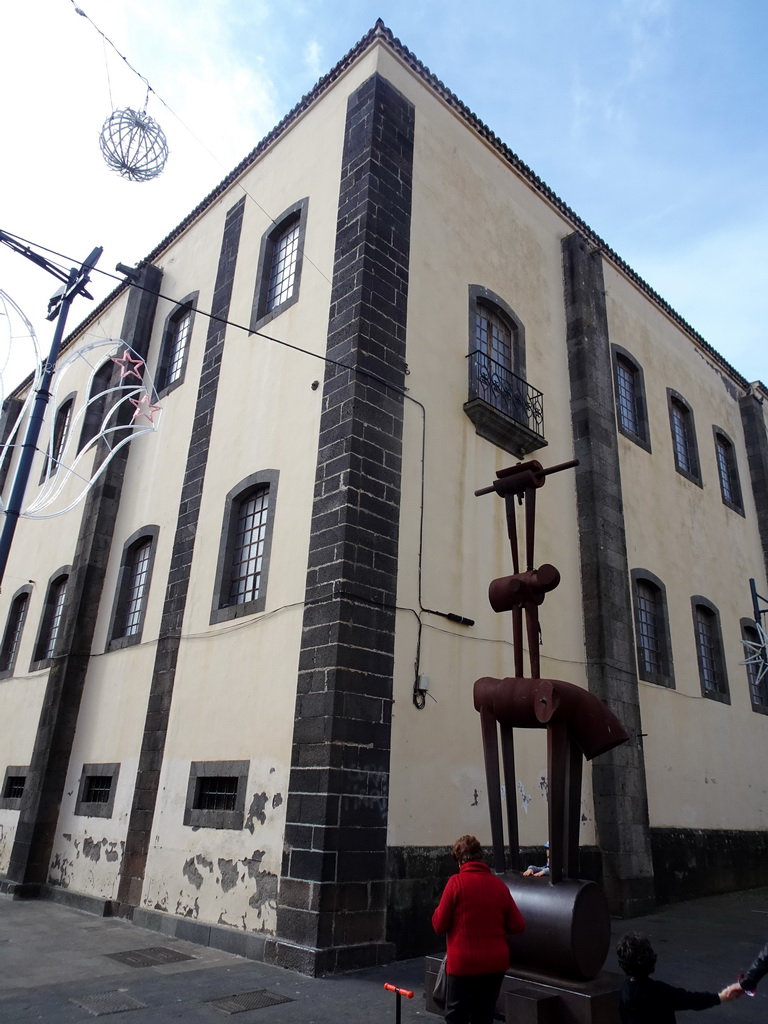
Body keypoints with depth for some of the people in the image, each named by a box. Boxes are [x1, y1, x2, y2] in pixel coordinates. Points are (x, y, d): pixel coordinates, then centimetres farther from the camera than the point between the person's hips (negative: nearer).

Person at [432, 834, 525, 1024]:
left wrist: (439, 909, 10)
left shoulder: (457, 882, -12)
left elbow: (439, 925, -9)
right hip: (496, 963, 4)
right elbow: (518, 925, 1)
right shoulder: (498, 884, -1)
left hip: (464, 963, -4)